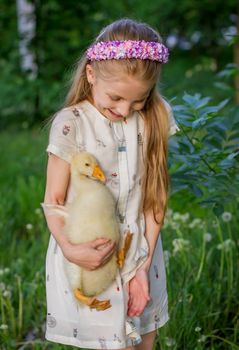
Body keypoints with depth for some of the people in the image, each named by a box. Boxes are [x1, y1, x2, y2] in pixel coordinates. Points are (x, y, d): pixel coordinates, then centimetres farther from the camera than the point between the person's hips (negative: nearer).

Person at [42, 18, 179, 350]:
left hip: (140, 254, 4)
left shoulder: (154, 119, -3)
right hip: (89, 257, -3)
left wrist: (144, 265, -6)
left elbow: (155, 195, -2)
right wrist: (68, 248, -27)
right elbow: (54, 199, -9)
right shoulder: (71, 125, -13)